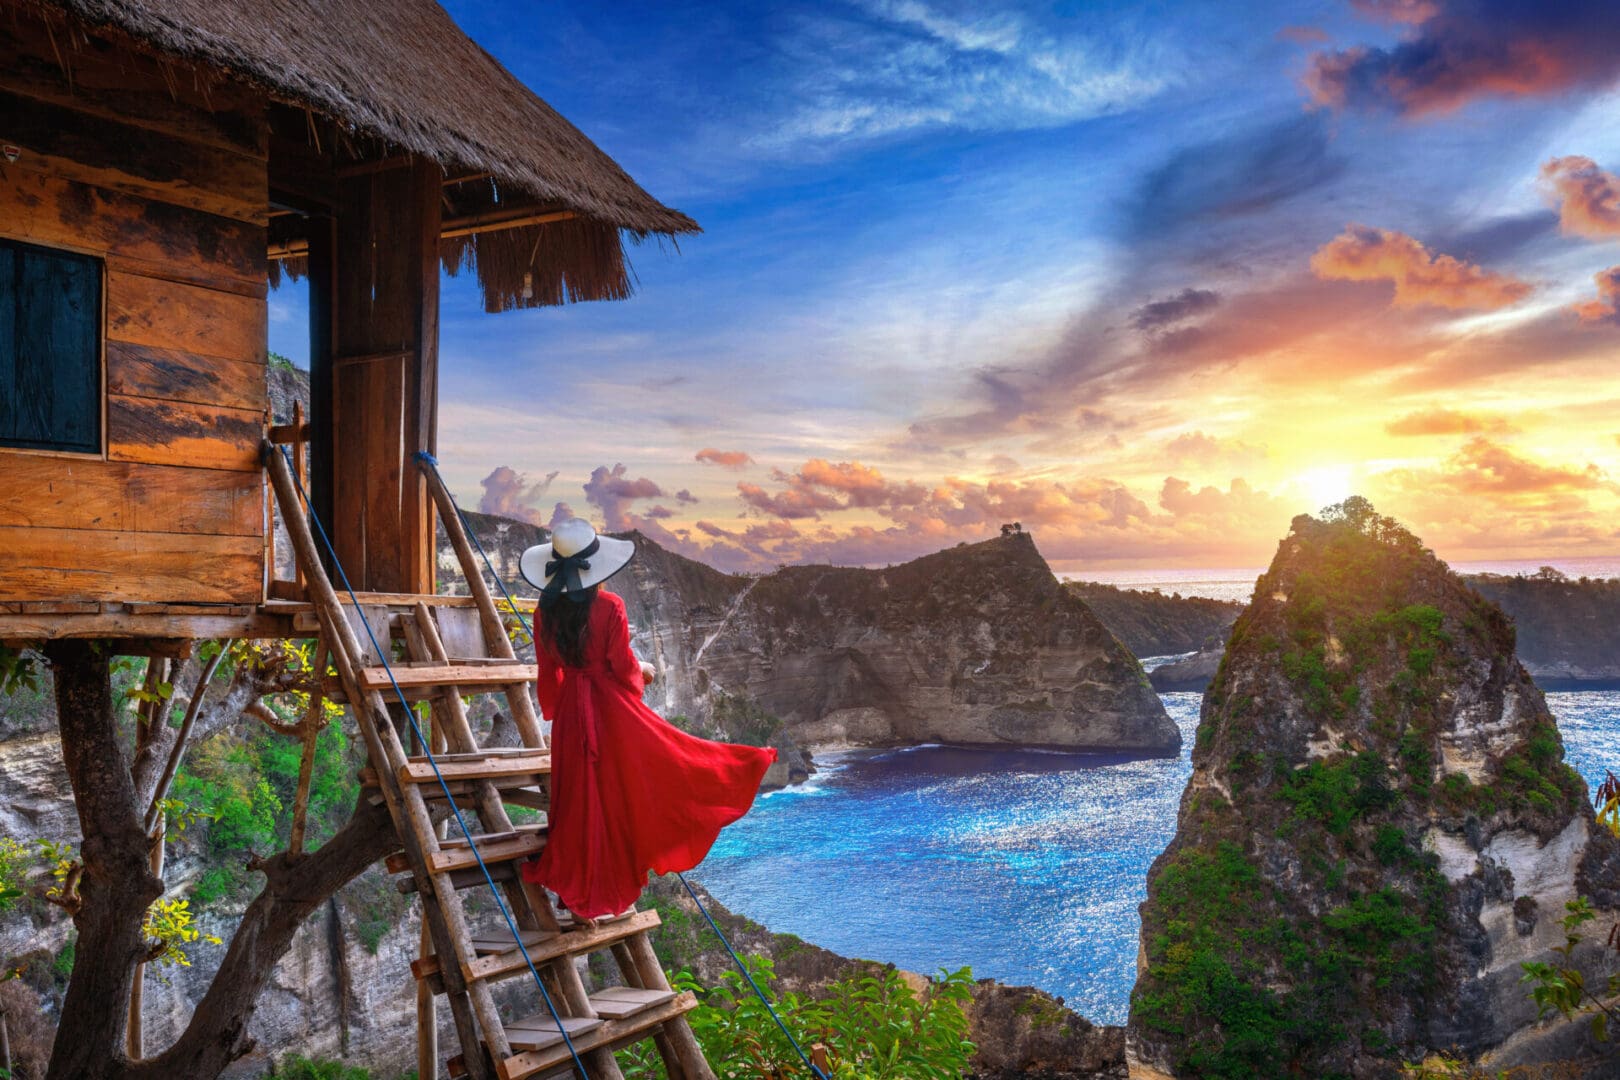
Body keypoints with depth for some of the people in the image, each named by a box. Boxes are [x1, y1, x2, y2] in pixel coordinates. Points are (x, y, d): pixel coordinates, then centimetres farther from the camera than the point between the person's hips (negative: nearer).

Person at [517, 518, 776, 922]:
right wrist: (640, 676, 10)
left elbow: (548, 670, 4)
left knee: (580, 795, 14)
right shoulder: (609, 607, -19)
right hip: (611, 706, -5)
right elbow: (623, 666, -12)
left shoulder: (546, 612, -6)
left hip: (570, 710, 5)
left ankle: (577, 885, 23)